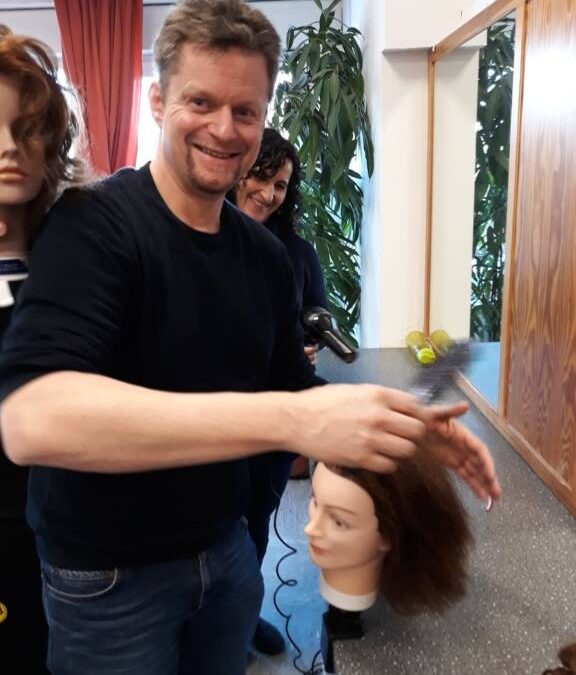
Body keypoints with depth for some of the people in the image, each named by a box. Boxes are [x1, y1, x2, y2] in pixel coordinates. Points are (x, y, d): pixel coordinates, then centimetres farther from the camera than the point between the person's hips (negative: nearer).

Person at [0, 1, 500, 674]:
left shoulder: (266, 253, -1)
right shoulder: (94, 224, -21)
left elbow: (292, 388, 7)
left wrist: (408, 426, -10)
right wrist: (287, 420, -42)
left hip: (226, 547, 5)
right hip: (108, 578, -5)